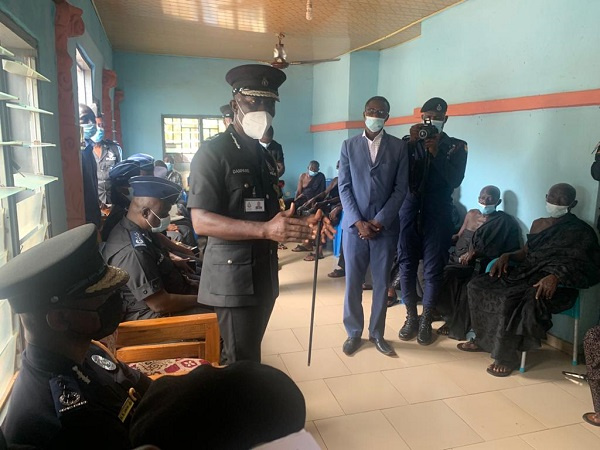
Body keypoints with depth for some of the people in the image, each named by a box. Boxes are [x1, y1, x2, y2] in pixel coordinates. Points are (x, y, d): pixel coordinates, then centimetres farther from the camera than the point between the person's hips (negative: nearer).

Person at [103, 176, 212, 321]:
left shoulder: (142, 230, 0)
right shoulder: (131, 252, -30)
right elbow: (160, 304, -27)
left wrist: (172, 263, 6)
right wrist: (200, 299, -16)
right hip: (154, 313, -10)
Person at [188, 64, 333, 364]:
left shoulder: (266, 155, 14)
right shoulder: (212, 153, -10)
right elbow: (201, 222, -20)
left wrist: (302, 223, -3)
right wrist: (265, 230, -31)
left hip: (265, 273, 7)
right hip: (233, 277, -7)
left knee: (247, 356, 18)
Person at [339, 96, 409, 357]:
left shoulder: (398, 147, 3)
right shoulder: (349, 146, 5)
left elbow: (401, 189, -1)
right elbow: (344, 187, 1)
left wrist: (379, 221, -10)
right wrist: (358, 222, -9)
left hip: (385, 226, 0)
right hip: (355, 225, 0)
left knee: (381, 283, 8)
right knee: (353, 282, 5)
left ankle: (377, 333, 23)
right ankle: (353, 333, 20)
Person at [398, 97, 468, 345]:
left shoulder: (456, 146, 7)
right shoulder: (409, 142, 10)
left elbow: (455, 180, -7)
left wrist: (436, 152, -14)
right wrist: (411, 142, -13)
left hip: (438, 213, -1)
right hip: (410, 210, 1)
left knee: (433, 268, 1)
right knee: (407, 264, 3)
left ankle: (426, 320, 15)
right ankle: (411, 316, 17)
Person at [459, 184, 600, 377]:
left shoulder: (581, 232, -1)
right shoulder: (538, 224, 19)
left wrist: (556, 276, -28)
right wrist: (507, 256, 1)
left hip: (555, 284, -7)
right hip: (527, 273, 8)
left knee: (511, 301, -35)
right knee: (478, 285, -10)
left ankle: (506, 357, -19)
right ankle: (483, 339, 1)